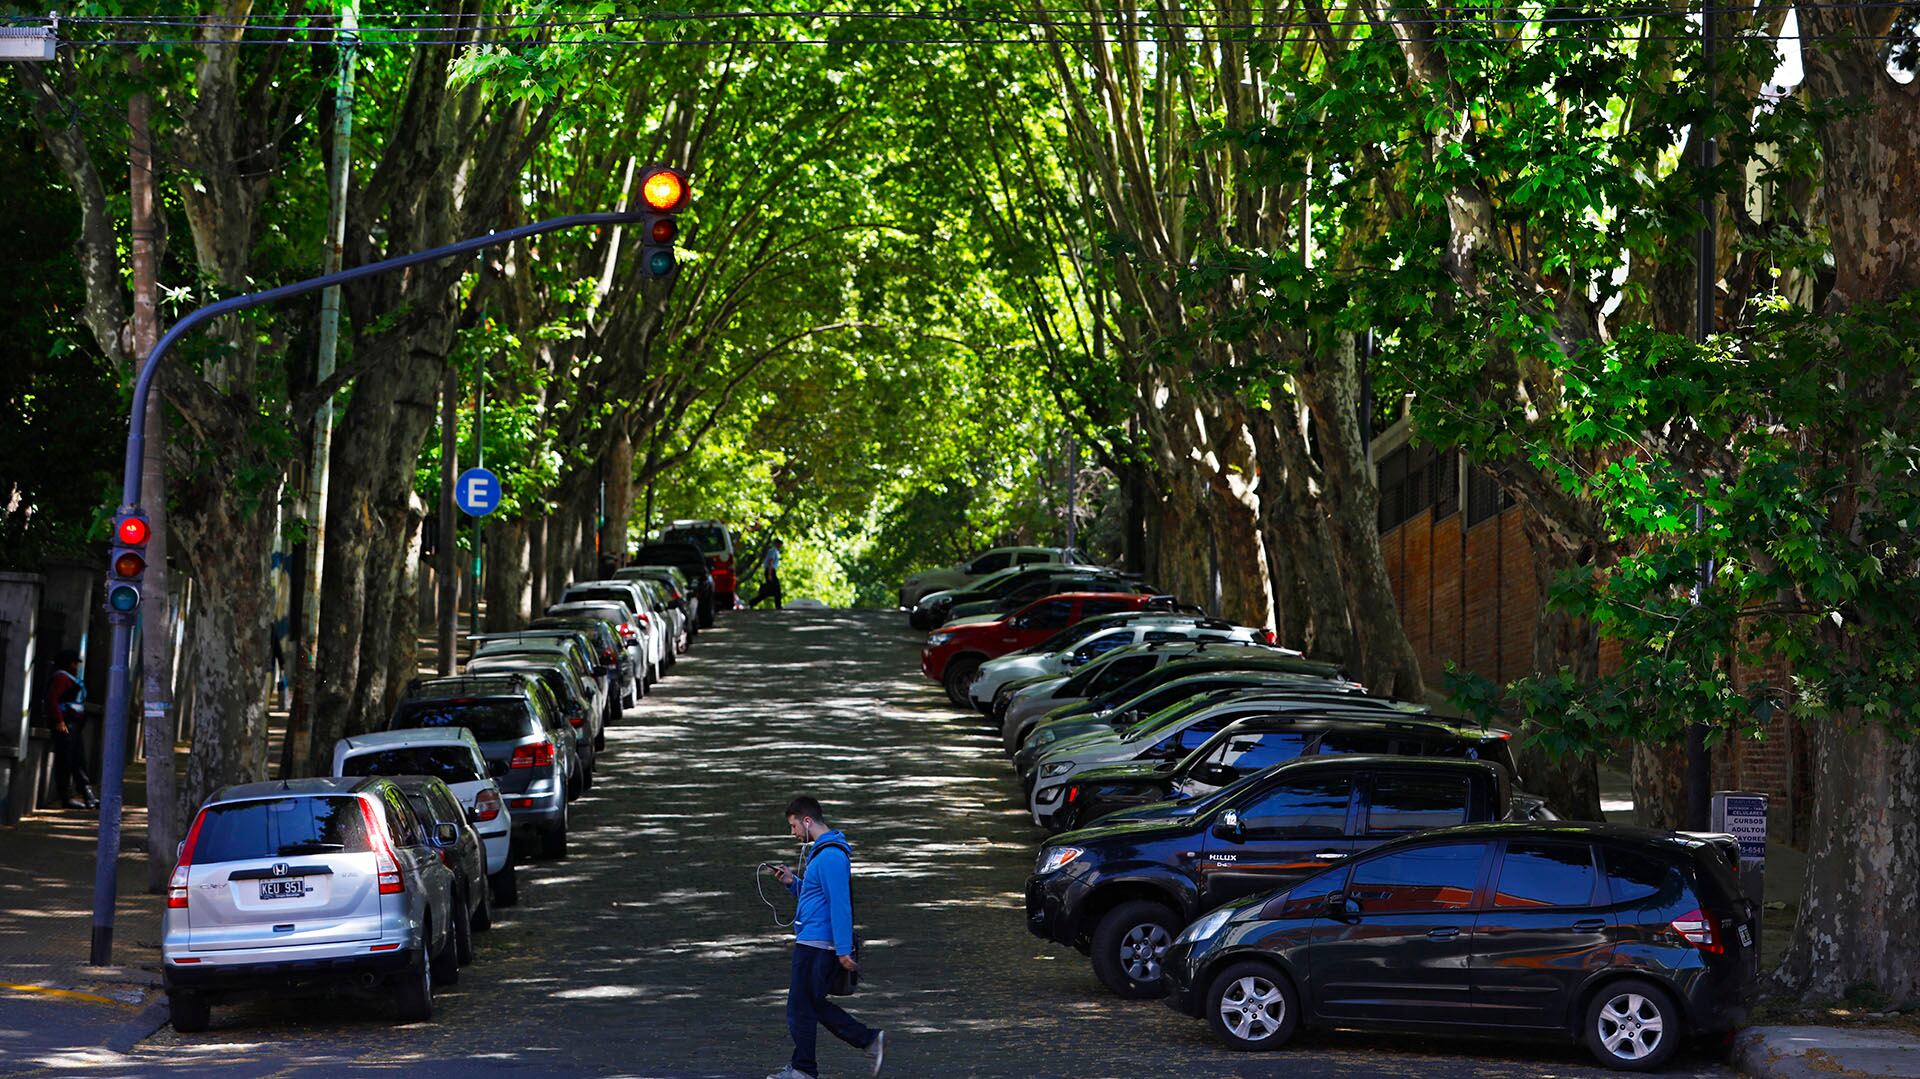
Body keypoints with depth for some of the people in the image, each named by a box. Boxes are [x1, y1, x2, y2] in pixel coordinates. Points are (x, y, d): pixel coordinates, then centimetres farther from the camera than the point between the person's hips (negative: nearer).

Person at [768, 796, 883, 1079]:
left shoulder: (830, 856, -19)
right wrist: (793, 882, 8)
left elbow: (839, 904, -23)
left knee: (801, 1007, 1)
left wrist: (843, 949, -25)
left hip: (815, 944, -10)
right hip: (811, 942, 10)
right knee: (813, 1003, 16)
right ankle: (870, 1040, 16)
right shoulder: (821, 851, 15)